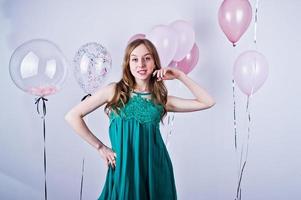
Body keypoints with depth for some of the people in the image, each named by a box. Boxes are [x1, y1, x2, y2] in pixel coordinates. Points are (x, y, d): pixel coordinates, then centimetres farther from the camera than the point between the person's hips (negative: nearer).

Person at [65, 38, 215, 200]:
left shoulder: (161, 99, 6)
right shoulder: (114, 90, -1)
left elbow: (207, 102, 5)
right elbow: (72, 116, -1)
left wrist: (180, 76, 0)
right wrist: (100, 147, 0)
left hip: (155, 169, 2)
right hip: (124, 169, -2)